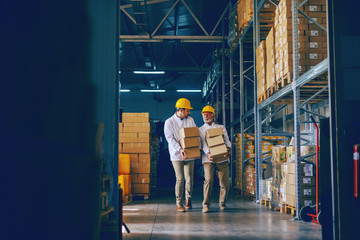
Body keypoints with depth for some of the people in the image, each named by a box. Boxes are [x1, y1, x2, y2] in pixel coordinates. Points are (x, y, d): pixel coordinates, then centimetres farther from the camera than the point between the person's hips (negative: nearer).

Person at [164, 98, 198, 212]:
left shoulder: (190, 120, 11)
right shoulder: (169, 122, -1)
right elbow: (170, 138, -8)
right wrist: (179, 149, -21)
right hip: (177, 155, -3)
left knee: (189, 178, 2)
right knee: (180, 179, -6)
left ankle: (188, 199, 23)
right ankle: (179, 203, 5)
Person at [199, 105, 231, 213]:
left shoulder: (221, 127, 19)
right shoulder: (200, 130, 14)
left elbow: (227, 140, 10)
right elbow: (203, 144, -1)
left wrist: (228, 149, -13)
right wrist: (208, 154, -20)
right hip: (208, 159, -2)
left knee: (225, 183, -1)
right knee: (209, 180, -18)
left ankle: (222, 203, 20)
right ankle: (206, 205, -8)